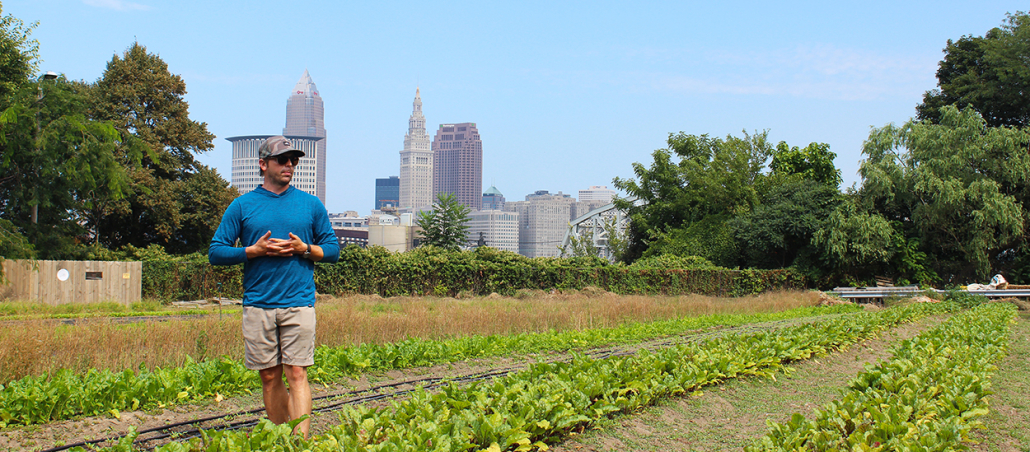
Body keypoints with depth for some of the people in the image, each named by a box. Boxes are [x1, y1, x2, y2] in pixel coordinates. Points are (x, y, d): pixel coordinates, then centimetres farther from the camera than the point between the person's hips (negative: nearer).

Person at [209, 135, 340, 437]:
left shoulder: (311, 205, 10)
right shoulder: (242, 206, 7)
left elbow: (333, 250, 13)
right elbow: (216, 252, 5)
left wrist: (304, 248, -6)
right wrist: (255, 250, -9)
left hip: (299, 303, -1)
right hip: (258, 305, 1)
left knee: (296, 374, -8)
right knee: (270, 377, 6)